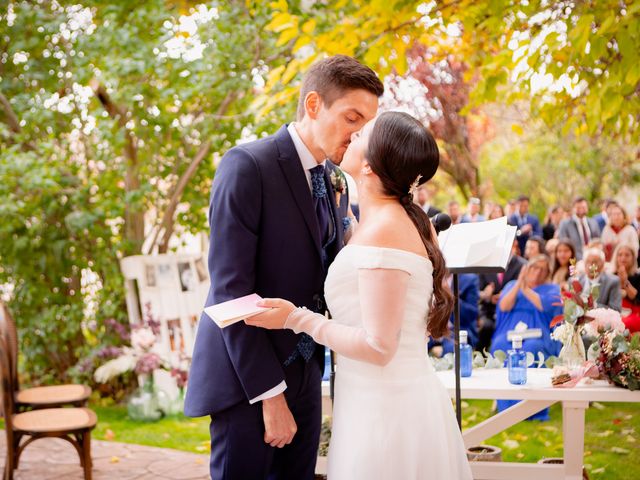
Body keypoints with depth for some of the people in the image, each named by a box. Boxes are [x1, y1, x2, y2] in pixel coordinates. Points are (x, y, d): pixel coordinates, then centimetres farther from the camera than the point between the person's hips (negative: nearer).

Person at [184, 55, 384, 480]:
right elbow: (231, 290, -19)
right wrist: (270, 394, -19)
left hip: (303, 374, 7)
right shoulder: (247, 166, -14)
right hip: (247, 378, -7)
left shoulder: (336, 183, 9)